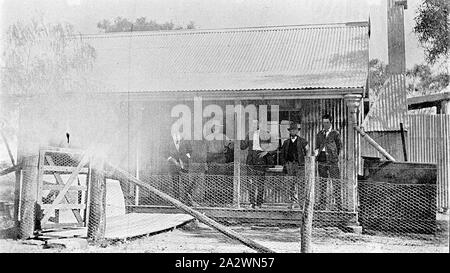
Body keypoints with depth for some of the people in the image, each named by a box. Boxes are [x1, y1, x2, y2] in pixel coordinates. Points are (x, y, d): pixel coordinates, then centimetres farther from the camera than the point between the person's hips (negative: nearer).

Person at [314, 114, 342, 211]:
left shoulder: (335, 134, 2)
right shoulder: (319, 134, 14)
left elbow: (339, 146, 6)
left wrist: (335, 156, 5)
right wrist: (316, 152, -2)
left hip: (332, 161, -4)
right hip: (321, 161, 4)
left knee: (335, 182, -3)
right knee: (322, 182, 8)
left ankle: (338, 204, 1)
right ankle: (322, 204, 15)